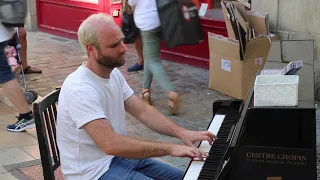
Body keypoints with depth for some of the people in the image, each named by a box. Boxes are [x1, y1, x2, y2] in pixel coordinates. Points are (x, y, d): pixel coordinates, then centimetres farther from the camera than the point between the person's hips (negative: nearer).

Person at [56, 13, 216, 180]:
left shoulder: (114, 74, 2)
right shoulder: (80, 91, -27)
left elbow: (142, 111, 4)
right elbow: (111, 144, -34)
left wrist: (181, 132, -11)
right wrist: (169, 148, -30)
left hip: (118, 156, 9)